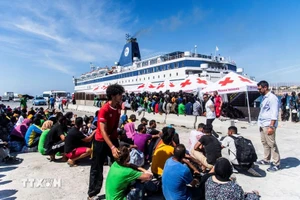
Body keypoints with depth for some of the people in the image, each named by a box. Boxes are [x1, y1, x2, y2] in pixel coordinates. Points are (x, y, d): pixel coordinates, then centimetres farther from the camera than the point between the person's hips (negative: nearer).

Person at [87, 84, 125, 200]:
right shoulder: (104, 110, -25)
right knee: (97, 168, 6)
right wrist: (112, 147, -37)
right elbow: (103, 131, -30)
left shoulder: (118, 107, -3)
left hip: (113, 139, 7)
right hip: (101, 141, -6)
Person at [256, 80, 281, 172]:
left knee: (272, 144, -3)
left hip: (268, 125, -9)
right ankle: (266, 159, 27)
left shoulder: (272, 98, -13)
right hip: (262, 125, 9)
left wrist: (271, 126, -22)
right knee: (265, 143, 15)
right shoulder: (264, 97, 15)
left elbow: (274, 114, -18)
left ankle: (276, 164, 6)